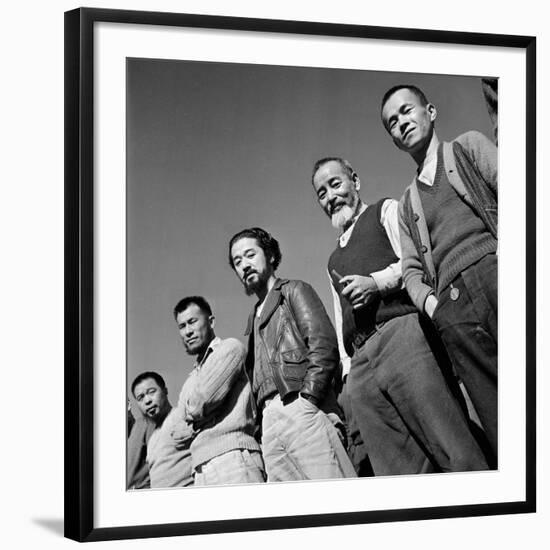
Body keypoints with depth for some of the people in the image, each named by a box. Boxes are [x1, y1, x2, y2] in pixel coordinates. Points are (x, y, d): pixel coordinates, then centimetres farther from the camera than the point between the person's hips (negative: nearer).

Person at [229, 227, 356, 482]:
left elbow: (324, 346, -3)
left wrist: (307, 399, -14)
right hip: (269, 422, 6)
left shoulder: (294, 291, 12)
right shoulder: (255, 318, 31)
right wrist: (260, 419, 9)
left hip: (302, 411, -6)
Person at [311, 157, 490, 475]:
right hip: (361, 362, 6)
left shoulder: (387, 211, 18)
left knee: (458, 456, -17)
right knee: (398, 473, -9)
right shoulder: (334, 260, 35)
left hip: (403, 333, -5)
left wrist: (377, 282, -11)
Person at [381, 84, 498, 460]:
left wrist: (505, 252, -12)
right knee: (500, 425, -10)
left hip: (494, 273, -3)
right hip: (453, 309, 3)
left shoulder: (469, 147, 22)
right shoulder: (408, 205, 32)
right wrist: (428, 300, -1)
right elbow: (412, 269, 22)